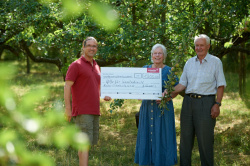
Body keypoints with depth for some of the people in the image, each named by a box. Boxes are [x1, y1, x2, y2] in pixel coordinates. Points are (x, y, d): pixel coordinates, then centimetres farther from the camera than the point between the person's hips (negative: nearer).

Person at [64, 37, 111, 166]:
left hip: (94, 111, 8)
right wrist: (68, 108, -16)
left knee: (89, 142, 9)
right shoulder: (76, 65, -4)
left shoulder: (96, 67, 19)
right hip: (82, 111, -8)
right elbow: (67, 87, -9)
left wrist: (104, 96, 8)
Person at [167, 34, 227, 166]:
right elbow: (182, 84, 13)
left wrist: (217, 104, -10)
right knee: (185, 137, 7)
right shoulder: (189, 62, 13)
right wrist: (169, 93, -3)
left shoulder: (215, 62, 2)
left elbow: (221, 85, -1)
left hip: (205, 102, -4)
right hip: (188, 101, 4)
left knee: (205, 139, -3)